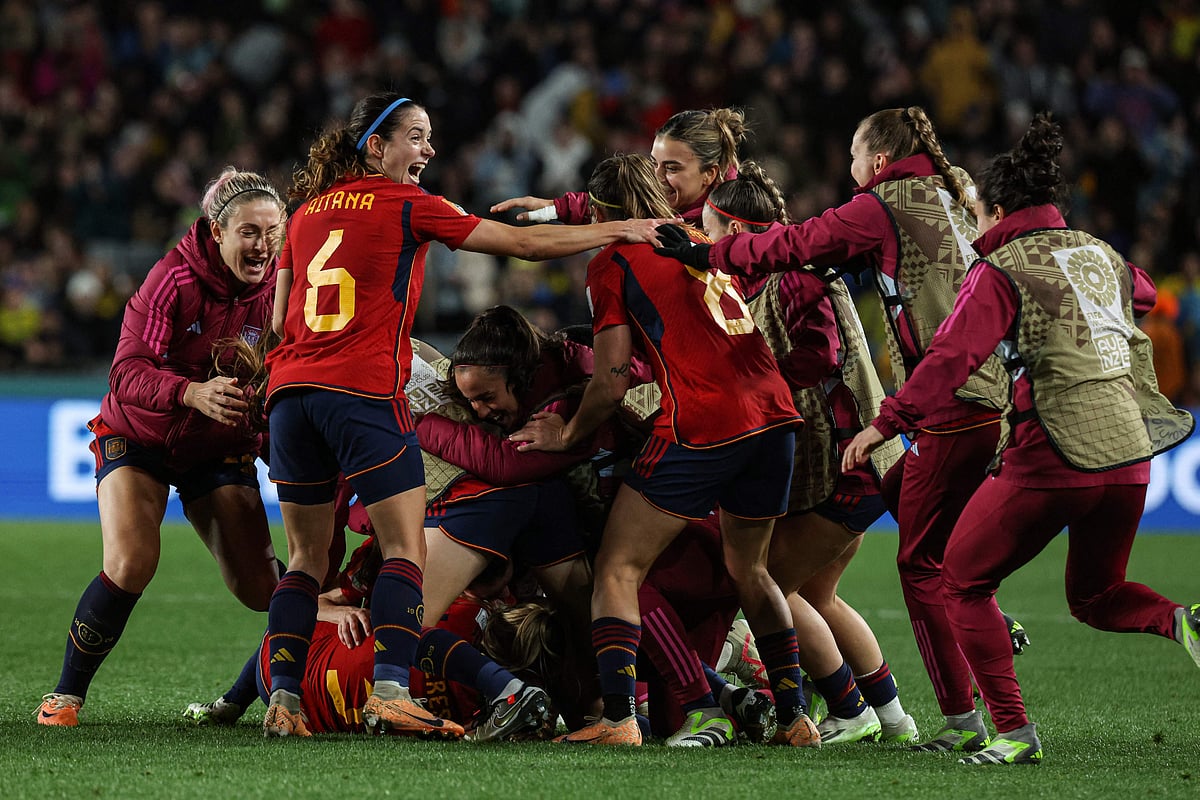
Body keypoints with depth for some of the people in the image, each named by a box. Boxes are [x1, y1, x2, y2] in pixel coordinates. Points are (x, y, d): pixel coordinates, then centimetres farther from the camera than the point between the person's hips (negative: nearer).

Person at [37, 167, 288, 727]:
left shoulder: (276, 291, -12)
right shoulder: (175, 278, -23)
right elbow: (128, 373, -30)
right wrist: (193, 393, -47)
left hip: (222, 448, 3)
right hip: (139, 437, -3)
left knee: (260, 587, -7)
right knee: (129, 565, -25)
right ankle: (66, 695, -7)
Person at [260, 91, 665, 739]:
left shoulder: (307, 210, 18)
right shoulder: (408, 206, 1)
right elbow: (523, 244, 2)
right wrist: (618, 230, 9)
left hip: (290, 390, 6)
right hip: (364, 393, -6)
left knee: (305, 559, 11)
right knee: (405, 551, -3)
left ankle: (282, 699, 0)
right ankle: (390, 691, -19)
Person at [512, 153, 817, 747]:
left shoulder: (613, 262, 4)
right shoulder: (702, 246, 23)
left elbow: (612, 384, 1)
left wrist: (566, 435, 15)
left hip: (700, 425, -6)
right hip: (773, 415, 6)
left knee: (618, 569, 2)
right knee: (749, 571, 23)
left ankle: (619, 718, -11)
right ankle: (794, 718, 19)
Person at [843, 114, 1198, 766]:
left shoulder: (1002, 269, -4)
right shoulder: (1104, 256, 15)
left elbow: (952, 357, -15)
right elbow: (1133, 340, 31)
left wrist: (885, 424, -16)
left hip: (1050, 456, -6)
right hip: (1127, 455, 7)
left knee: (964, 581, 10)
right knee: (1094, 596, 25)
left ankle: (1013, 730, -3)